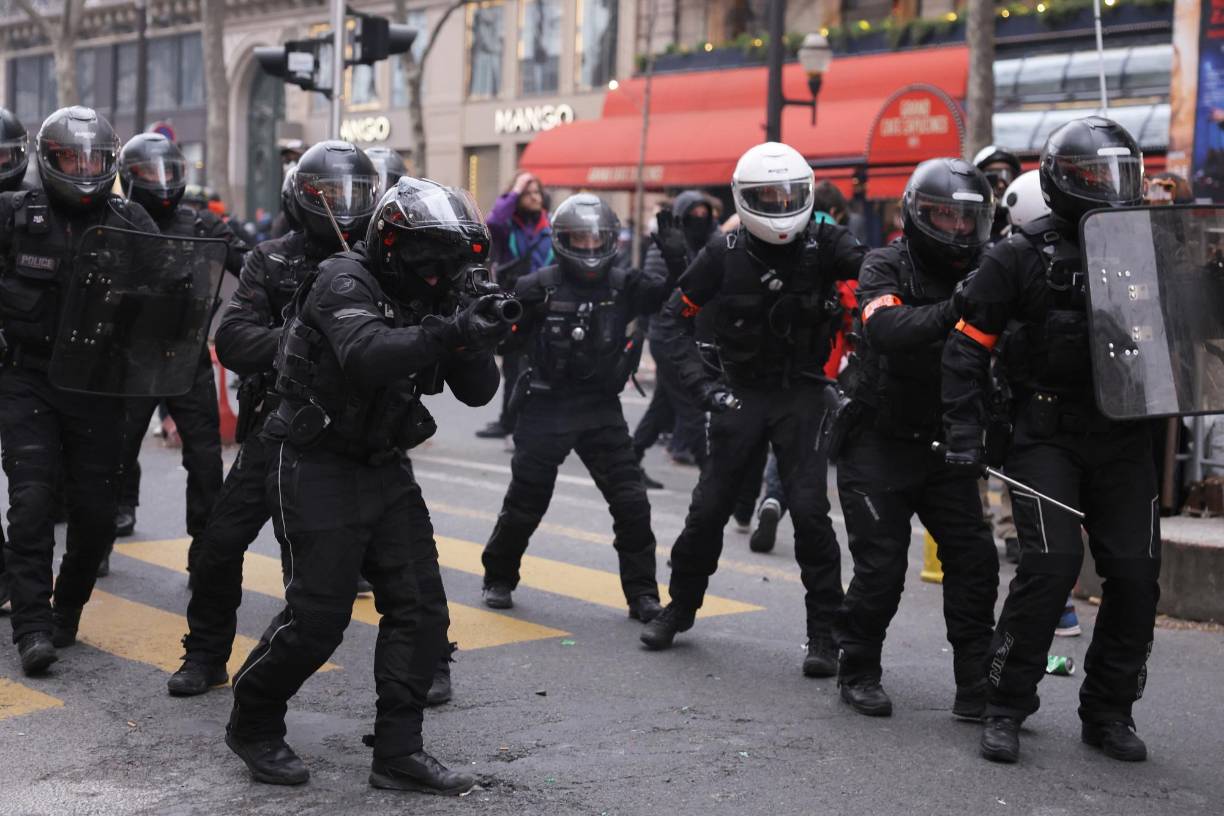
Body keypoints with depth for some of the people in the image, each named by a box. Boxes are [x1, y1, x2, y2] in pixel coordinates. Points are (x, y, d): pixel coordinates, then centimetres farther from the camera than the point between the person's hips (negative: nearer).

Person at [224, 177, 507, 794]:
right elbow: (367, 356, -35)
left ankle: (399, 753, 8)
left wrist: (477, 336, -15)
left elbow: (476, 392, 3)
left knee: (420, 609, 1)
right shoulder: (344, 280, -15)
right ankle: (252, 725, 19)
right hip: (317, 467, -8)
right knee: (318, 615, -6)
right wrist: (449, 335, -41)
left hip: (385, 469, 8)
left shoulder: (424, 300, 7)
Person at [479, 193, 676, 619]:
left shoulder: (624, 285, 0)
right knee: (524, 503, 8)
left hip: (601, 410, 2)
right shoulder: (539, 287, -7)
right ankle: (498, 579, 29)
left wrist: (678, 259, -22)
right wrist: (519, 308, -23)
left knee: (631, 504, -1)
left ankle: (642, 593, 10)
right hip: (546, 409, -2)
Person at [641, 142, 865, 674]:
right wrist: (701, 383, -8)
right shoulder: (726, 251, -5)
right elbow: (676, 316, 1)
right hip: (741, 391, 1)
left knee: (809, 510, -10)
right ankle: (680, 608, 27)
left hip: (802, 391, -1)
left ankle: (825, 632, 2)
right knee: (709, 507, 5)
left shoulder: (822, 243, -6)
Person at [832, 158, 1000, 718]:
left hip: (943, 445, 4)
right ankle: (858, 673, 18)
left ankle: (976, 686, 7)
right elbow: (888, 329, -29)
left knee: (975, 561, -2)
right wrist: (953, 310, -43)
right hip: (880, 445, -4)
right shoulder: (886, 266, -8)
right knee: (881, 567, -2)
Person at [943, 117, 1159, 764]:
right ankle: (1005, 709, 0)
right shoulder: (1022, 256, -3)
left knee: (1136, 573, 0)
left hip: (1123, 437, 5)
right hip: (1047, 435, -4)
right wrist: (964, 431, -10)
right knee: (1051, 563, -15)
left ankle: (1108, 712, 17)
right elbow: (968, 346, -3)